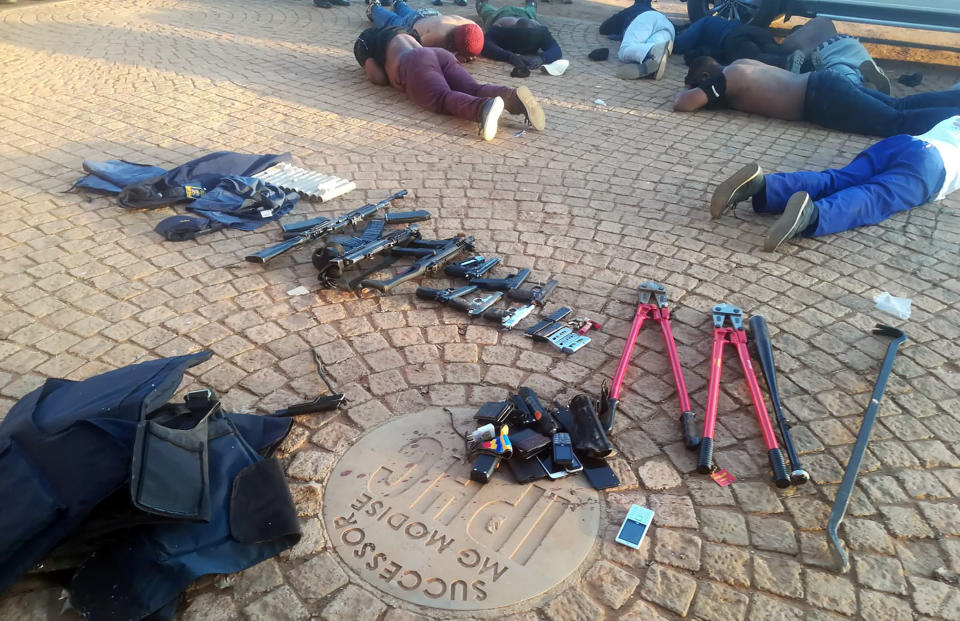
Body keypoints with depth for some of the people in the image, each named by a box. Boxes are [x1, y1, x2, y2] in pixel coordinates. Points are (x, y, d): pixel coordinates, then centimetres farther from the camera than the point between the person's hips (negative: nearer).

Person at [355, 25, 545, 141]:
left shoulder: (364, 43, 25)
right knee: (474, 90, -17)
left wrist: (369, 71, 34)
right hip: (440, 54, 6)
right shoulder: (401, 32, 45)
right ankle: (513, 96, -47)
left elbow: (380, 78, 13)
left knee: (444, 99, -31)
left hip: (414, 64, -6)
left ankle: (485, 107, -63)